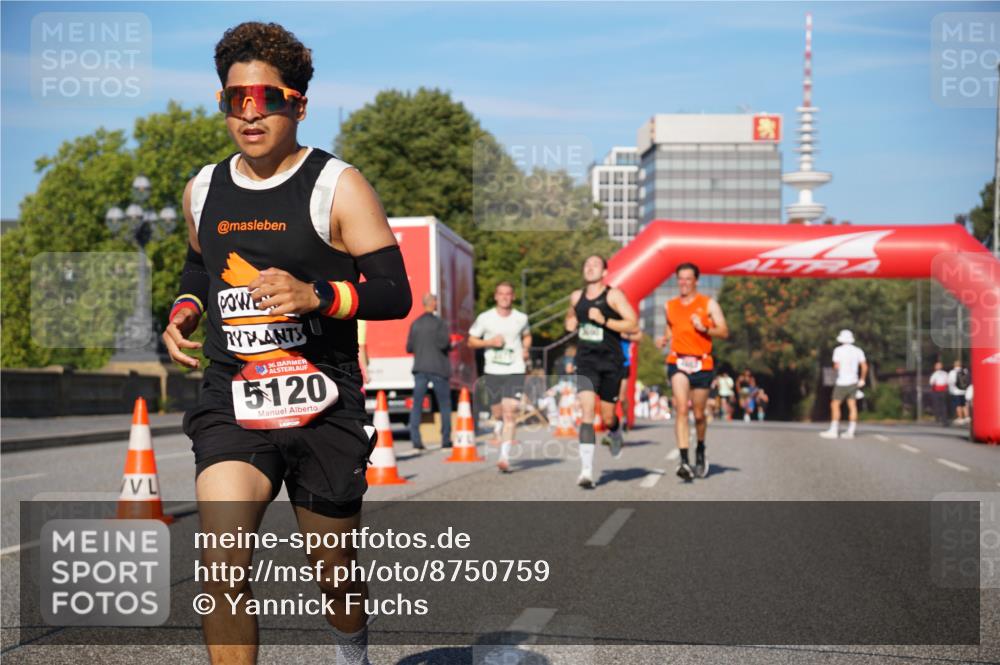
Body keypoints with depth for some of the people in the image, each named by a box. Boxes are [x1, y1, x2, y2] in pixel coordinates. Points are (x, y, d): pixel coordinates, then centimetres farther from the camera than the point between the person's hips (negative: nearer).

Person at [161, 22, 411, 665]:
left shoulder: (337, 186, -5)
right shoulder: (204, 190, 10)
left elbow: (396, 294, -9)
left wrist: (314, 295, -25)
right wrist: (184, 310, 8)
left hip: (324, 407, -2)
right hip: (231, 403, 3)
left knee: (334, 573, 12)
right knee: (224, 564, -18)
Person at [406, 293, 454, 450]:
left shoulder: (415, 323, 6)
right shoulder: (439, 323, -8)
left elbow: (409, 348, 7)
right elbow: (443, 343, -18)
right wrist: (450, 344, 3)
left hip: (420, 368, 4)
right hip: (438, 368, -4)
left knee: (417, 404, 3)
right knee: (444, 404, 7)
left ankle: (415, 439, -5)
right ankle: (446, 439, 8)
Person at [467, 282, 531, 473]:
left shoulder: (521, 318, 6)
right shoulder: (485, 318, 1)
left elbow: (527, 335, 26)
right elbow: (471, 341, 8)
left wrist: (525, 348, 5)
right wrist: (490, 342, -9)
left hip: (515, 371, -1)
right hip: (492, 371, 1)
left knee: (510, 412, -15)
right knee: (499, 414, 7)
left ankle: (504, 457, -18)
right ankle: (503, 440, 35)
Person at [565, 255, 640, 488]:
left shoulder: (614, 295, -5)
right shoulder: (576, 297, 10)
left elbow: (633, 325, -12)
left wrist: (604, 321, -21)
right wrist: (571, 324, 9)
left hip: (610, 363, -2)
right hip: (585, 362, 2)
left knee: (607, 418, 7)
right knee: (587, 413, -15)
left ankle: (615, 434, 46)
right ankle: (586, 471, -19)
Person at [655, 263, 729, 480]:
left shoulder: (708, 304, 2)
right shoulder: (669, 306, 11)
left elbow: (724, 332, -3)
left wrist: (704, 329, -19)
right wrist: (664, 339, 7)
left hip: (702, 364, -1)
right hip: (677, 362, 1)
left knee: (699, 414, 10)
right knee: (681, 409, -18)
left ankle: (700, 450, 38)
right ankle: (684, 460, -25)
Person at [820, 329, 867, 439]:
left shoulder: (838, 350, -7)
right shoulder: (858, 351, 5)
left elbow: (836, 366, -14)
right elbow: (864, 366, 2)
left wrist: (835, 368, 9)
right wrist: (862, 380, 12)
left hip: (842, 382, -5)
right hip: (853, 381, 5)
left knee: (835, 405, 1)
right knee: (852, 406, 5)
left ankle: (833, 431, -3)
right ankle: (850, 431, 3)